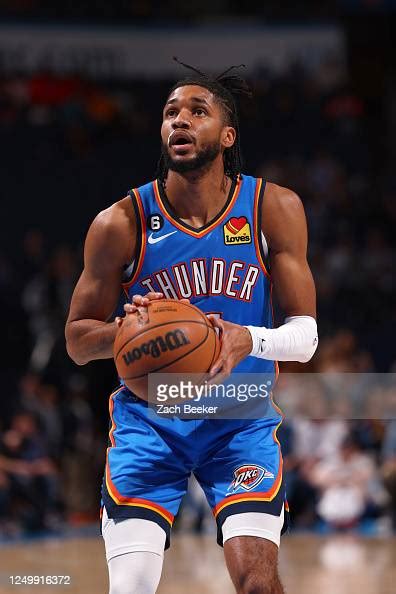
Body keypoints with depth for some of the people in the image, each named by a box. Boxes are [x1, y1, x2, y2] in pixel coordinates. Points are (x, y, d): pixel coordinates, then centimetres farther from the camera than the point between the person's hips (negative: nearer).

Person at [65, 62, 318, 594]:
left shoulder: (274, 209, -6)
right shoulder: (121, 223, -9)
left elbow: (305, 335, -6)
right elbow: (77, 340, 0)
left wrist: (250, 340, -29)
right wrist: (125, 329, -23)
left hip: (242, 420, 0)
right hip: (149, 419, 0)